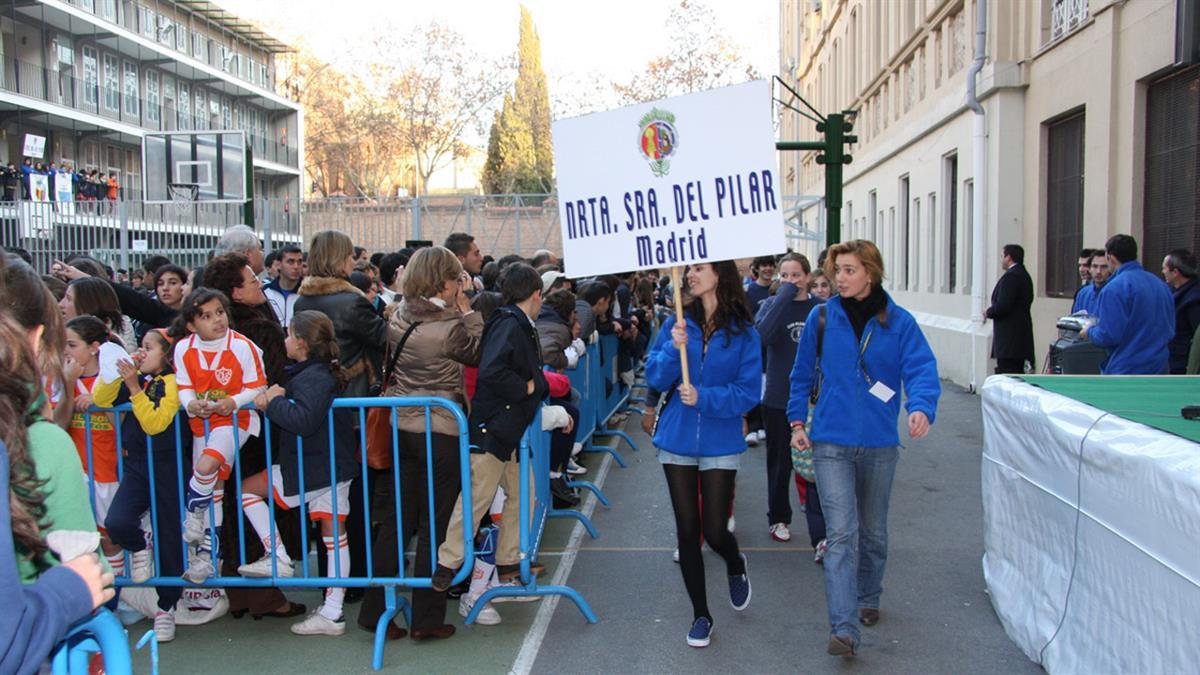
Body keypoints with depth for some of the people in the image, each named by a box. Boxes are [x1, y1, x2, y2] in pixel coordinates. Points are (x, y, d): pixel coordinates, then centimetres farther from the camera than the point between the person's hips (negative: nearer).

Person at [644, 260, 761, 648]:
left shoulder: (744, 333, -7)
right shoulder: (677, 325, 0)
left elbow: (748, 393, -9)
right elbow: (654, 377, -3)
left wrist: (704, 397, -21)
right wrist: (674, 349, -19)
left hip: (720, 444, -2)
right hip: (677, 441, 2)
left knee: (714, 531, -1)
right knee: (687, 530, 7)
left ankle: (736, 566, 37)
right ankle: (700, 615, 24)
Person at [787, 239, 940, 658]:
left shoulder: (899, 322, -4)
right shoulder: (822, 318, -1)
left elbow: (921, 368, -14)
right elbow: (803, 373, 8)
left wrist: (921, 406, -32)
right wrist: (797, 421, 4)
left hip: (879, 443, 1)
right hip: (831, 442, -1)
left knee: (873, 532, 18)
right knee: (842, 535, -11)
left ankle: (867, 599, 41)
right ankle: (844, 629, -13)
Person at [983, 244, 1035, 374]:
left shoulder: (1011, 276, -14)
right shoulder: (1025, 275, 16)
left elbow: (1002, 306, -21)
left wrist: (988, 312, -1)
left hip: (1009, 337, -10)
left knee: (1006, 376, -10)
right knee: (1018, 374, 12)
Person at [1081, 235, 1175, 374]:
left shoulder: (1114, 288, -15)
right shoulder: (1160, 284, 9)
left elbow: (1109, 335, -19)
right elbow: (1170, 331, 15)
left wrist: (1089, 331, 1)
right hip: (1157, 369, 7)